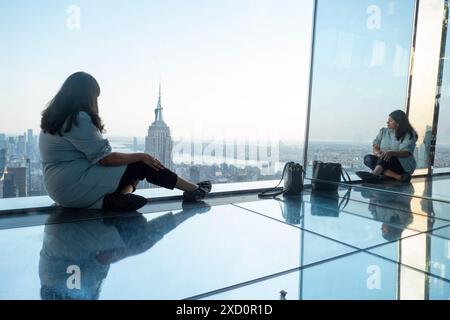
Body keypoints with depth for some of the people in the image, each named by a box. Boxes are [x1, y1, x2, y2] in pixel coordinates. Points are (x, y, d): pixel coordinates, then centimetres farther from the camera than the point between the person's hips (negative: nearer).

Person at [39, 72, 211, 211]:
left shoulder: (53, 119, 14)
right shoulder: (79, 119, -17)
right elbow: (106, 158, -19)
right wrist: (141, 156, -7)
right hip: (77, 188, -9)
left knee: (137, 162, 12)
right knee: (142, 165, -5)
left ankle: (121, 195, -15)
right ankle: (193, 190, 5)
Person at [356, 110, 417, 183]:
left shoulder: (408, 135, -3)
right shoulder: (383, 131, 12)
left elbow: (406, 153, -16)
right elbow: (375, 148, 4)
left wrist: (391, 153, -37)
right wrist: (378, 154, -21)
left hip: (404, 165, -4)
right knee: (368, 158, -24)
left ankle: (373, 174, -66)